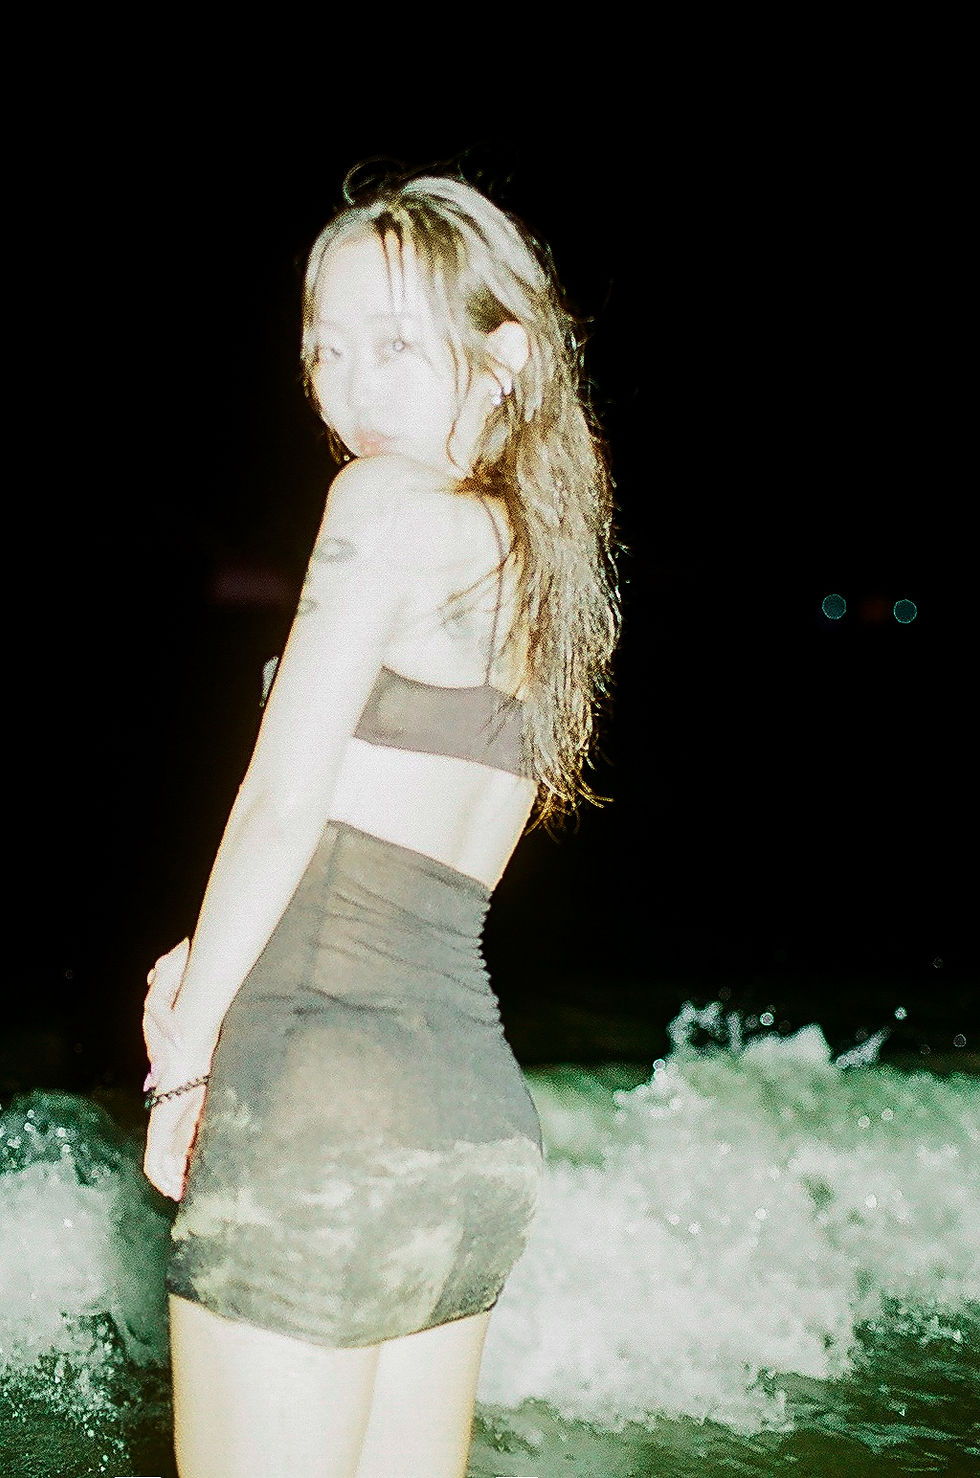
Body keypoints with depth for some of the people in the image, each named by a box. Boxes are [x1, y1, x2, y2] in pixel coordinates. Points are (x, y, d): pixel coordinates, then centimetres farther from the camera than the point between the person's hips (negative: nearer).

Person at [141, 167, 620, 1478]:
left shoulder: (390, 504, -9)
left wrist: (186, 1059, -2)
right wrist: (213, 967, 9)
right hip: (482, 1114, 8)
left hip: (326, 1109, -8)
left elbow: (282, 804, -13)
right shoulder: (538, 556, 15)